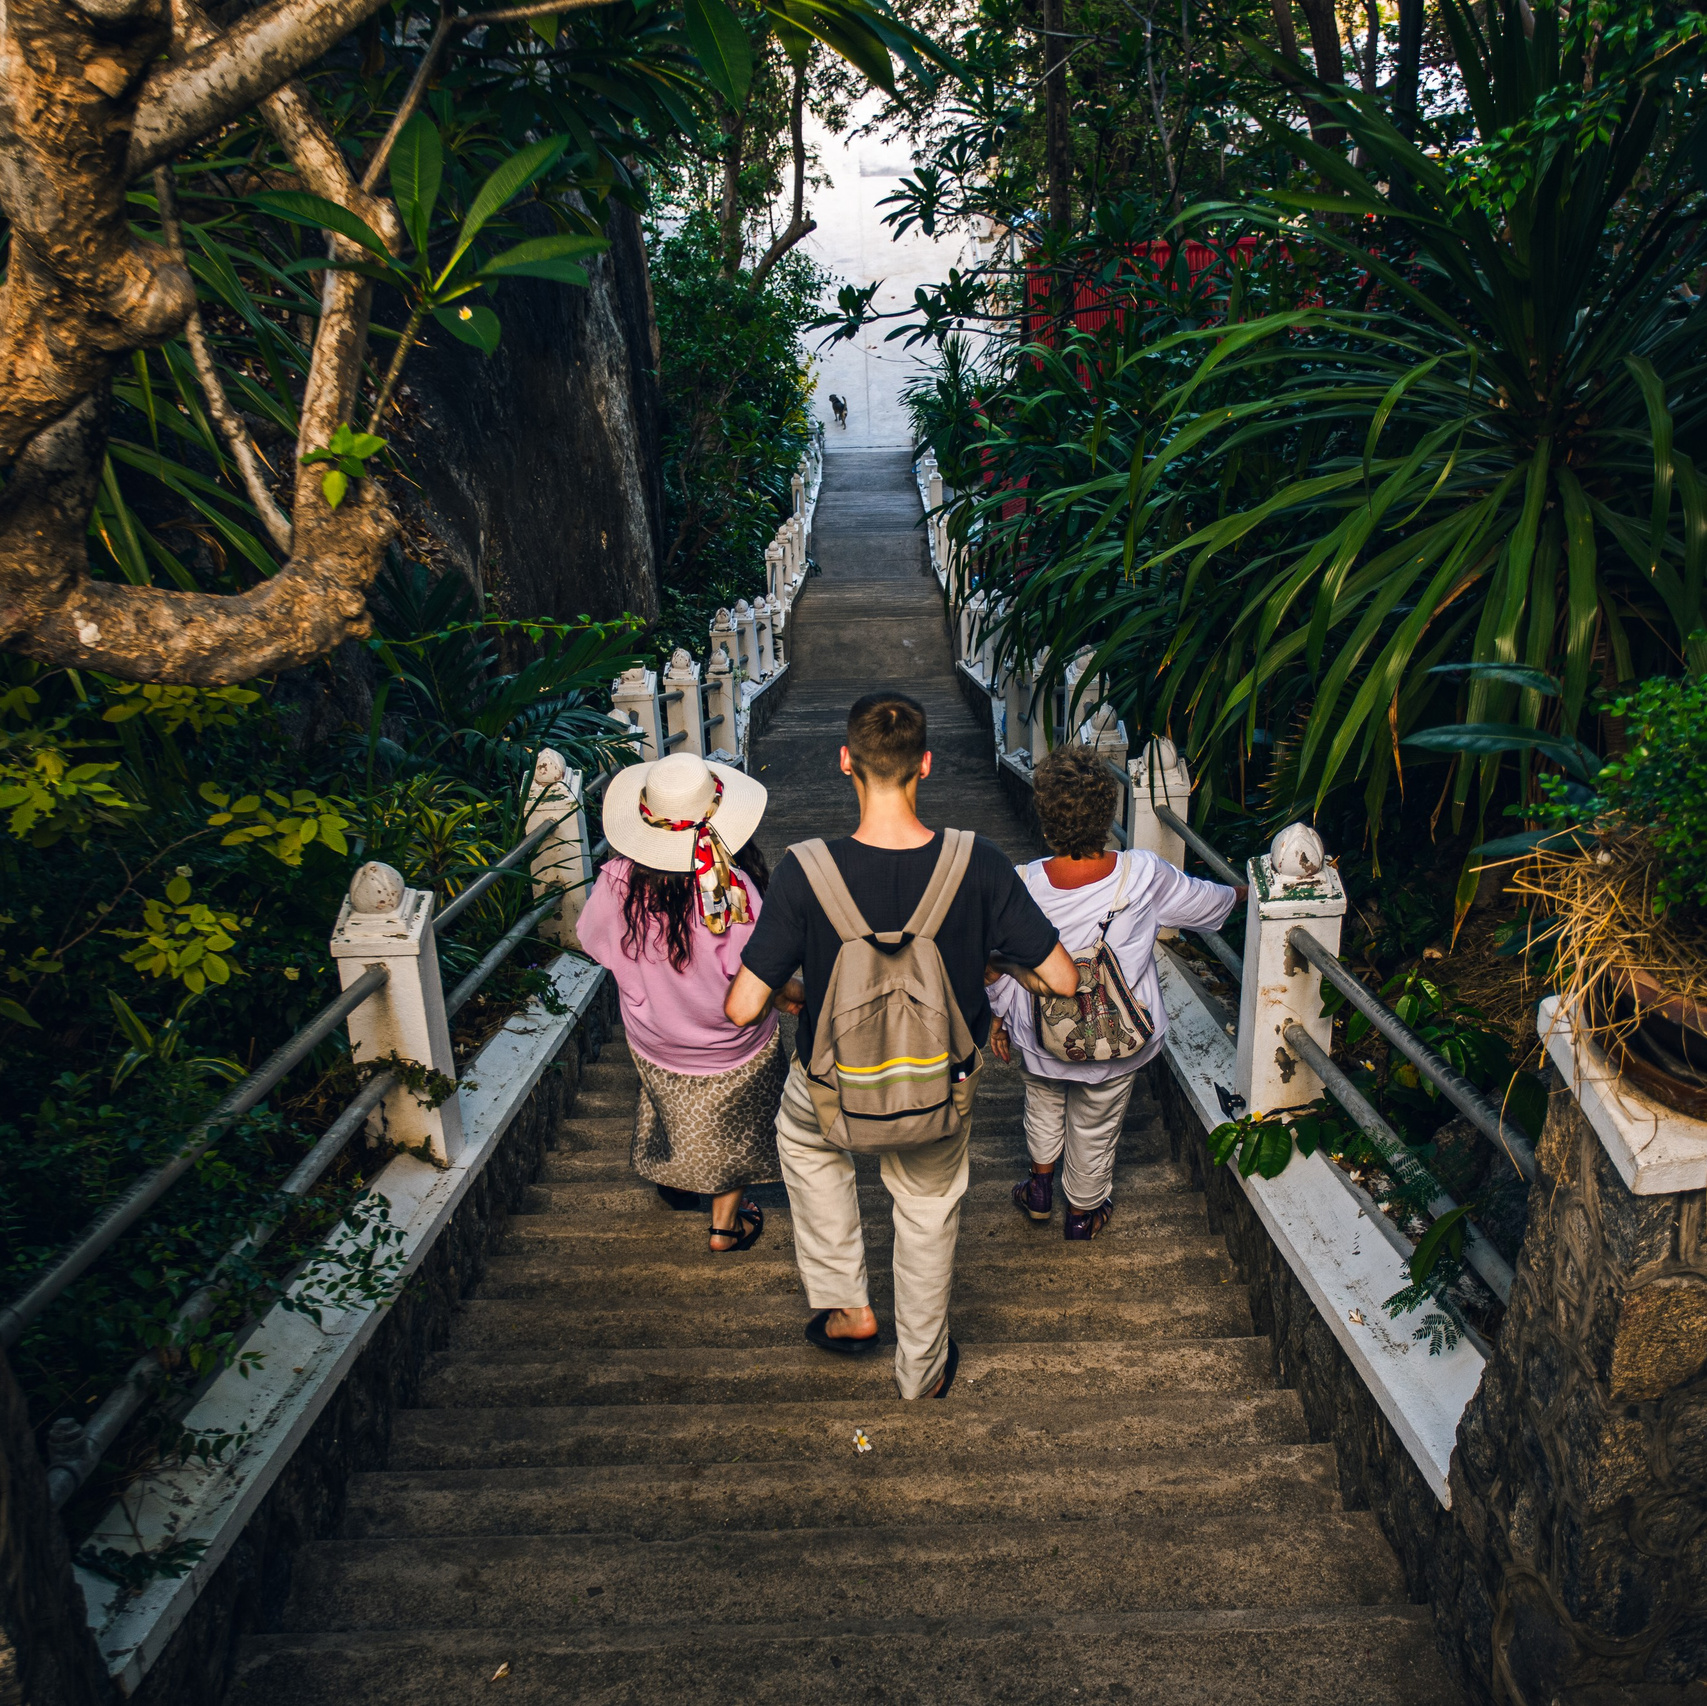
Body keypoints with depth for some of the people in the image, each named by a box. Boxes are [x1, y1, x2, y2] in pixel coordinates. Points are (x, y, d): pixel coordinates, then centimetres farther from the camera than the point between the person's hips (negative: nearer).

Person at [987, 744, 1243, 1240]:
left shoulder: (1023, 886, -25)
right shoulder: (1144, 875, -24)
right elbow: (1203, 900, -2)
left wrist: (999, 1020, 8)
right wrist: (1240, 893, 21)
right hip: (1117, 1042, 0)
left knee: (1044, 1101, 33)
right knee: (1095, 1128, 25)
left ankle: (1040, 1186, 49)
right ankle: (1083, 1209, 48)